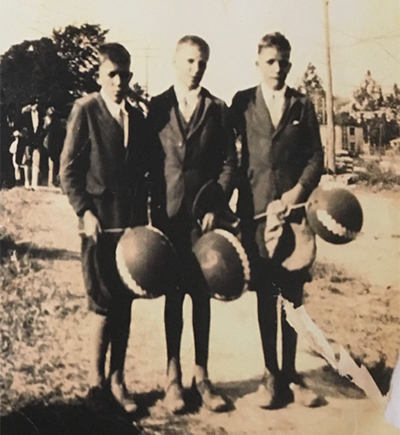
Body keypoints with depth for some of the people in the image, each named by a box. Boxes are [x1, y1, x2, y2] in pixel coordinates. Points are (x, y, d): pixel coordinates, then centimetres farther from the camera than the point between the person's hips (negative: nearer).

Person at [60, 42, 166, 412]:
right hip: (101, 225, -4)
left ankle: (117, 380, 19)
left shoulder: (137, 118, 12)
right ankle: (97, 380, 15)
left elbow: (153, 170, 13)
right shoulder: (85, 110, -2)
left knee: (125, 305, 8)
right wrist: (85, 212, -14)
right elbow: (68, 170, -5)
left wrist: (158, 216, 5)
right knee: (107, 307, -3)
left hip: (133, 224, 4)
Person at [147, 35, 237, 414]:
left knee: (202, 296, 5)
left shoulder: (218, 110, 7)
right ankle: (173, 376, 14)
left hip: (205, 213, 1)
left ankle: (201, 376, 14)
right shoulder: (157, 106, 6)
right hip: (169, 213, 0)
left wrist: (215, 206, -8)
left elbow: (228, 164, 3)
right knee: (174, 295, 5)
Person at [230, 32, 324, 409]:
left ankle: (289, 371, 17)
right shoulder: (242, 103, 5)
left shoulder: (303, 106, 9)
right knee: (265, 295, 3)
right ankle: (271, 374, 12)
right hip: (255, 208, -1)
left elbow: (316, 157, 7)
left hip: (293, 206, 1)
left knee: (292, 294, 5)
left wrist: (298, 190, -8)